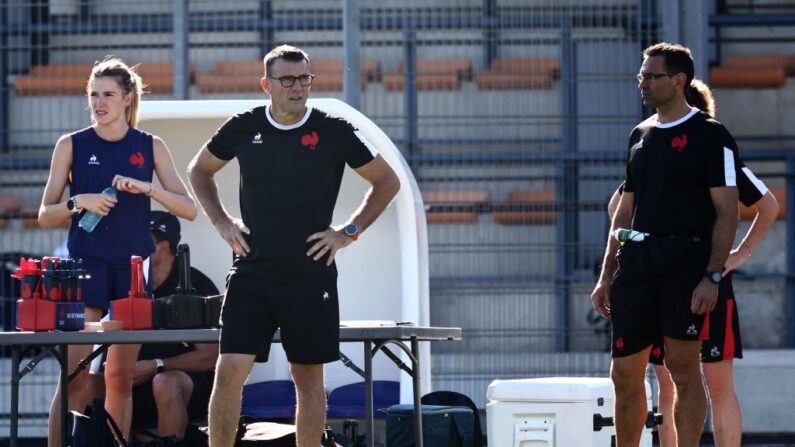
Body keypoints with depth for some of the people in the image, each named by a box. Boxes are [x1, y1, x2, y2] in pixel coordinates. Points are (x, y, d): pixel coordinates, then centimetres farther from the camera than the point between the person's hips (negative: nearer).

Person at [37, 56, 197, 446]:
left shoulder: (151, 147, 7)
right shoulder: (71, 145, 3)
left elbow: (189, 209, 2)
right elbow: (45, 216, 5)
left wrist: (147, 188, -14)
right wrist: (78, 202, -15)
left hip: (134, 267, 2)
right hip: (87, 264, -2)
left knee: (121, 377, 4)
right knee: (75, 374, -10)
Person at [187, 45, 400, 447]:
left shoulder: (334, 132, -3)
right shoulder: (243, 128, 2)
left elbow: (387, 181, 8)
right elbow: (199, 171, 20)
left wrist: (349, 232, 0)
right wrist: (221, 222, 8)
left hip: (311, 275, 0)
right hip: (251, 274, 1)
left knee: (309, 379, 7)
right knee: (229, 372, -9)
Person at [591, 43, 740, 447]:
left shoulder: (710, 136, -3)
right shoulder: (640, 135, 17)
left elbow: (727, 211, -8)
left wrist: (712, 276, -17)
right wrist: (607, 276, 16)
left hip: (686, 261, -6)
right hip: (636, 262, 6)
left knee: (682, 365, -7)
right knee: (625, 372, 5)